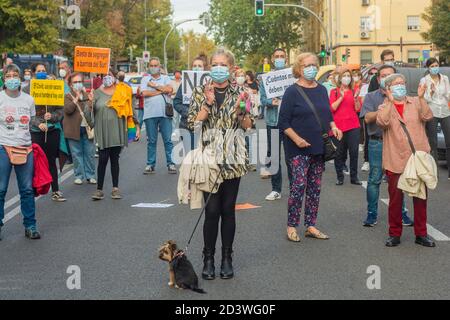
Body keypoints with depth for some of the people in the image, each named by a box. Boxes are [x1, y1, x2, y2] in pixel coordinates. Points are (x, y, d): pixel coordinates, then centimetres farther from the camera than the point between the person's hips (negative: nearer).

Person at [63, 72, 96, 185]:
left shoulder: (87, 95, 14)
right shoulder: (68, 96, 1)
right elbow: (68, 110, -16)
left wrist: (92, 102, -5)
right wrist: (77, 97, -16)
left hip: (87, 128, 3)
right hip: (75, 129, -3)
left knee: (90, 153, 4)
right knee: (77, 153, 2)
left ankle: (90, 175, 13)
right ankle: (79, 176, 11)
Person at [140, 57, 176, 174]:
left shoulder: (166, 78, 11)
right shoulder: (145, 79, 11)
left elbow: (169, 89, -8)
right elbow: (144, 93, -5)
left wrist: (154, 85, -3)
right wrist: (161, 90, -4)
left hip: (165, 113, 0)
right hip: (150, 114, 0)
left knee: (167, 140, 0)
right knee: (151, 141, 5)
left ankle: (170, 163, 6)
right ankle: (150, 165, 11)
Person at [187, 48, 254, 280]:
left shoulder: (239, 92, 7)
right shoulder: (200, 92, 3)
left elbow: (249, 125, 7)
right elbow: (192, 124, -4)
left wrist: (241, 111, -12)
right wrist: (207, 103, -15)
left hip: (233, 160, 1)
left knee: (228, 209, 6)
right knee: (212, 210, -4)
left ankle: (227, 258, 17)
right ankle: (208, 259, 10)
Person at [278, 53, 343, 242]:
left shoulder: (322, 90, 11)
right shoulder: (292, 92, -7)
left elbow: (328, 114, 22)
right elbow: (283, 122, -9)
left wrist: (333, 127, 1)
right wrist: (296, 138, -20)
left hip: (319, 148, 6)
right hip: (299, 148, -6)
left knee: (315, 187, 9)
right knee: (299, 185, -11)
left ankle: (310, 226, 17)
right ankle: (291, 226, 1)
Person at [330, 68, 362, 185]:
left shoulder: (354, 91, 11)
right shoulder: (334, 91, 6)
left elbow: (358, 109, 4)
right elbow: (332, 108, -6)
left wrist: (356, 97, -10)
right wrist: (341, 97, -13)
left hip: (353, 126, 2)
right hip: (339, 126, -2)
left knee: (354, 152, 0)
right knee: (339, 153, 1)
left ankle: (354, 177, 8)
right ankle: (340, 177, 11)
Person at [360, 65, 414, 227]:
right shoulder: (371, 97, 8)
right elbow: (367, 118, -5)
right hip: (377, 142, -1)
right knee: (374, 179, 0)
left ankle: (402, 212, 15)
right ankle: (372, 214, 8)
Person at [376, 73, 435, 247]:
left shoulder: (416, 103, 10)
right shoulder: (385, 107, 6)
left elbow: (427, 116, -8)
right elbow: (382, 122, -16)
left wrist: (421, 98, -17)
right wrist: (390, 101, -18)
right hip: (395, 160, -1)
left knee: (420, 197, 7)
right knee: (395, 198, 4)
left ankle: (421, 233, 17)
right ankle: (395, 233, 15)